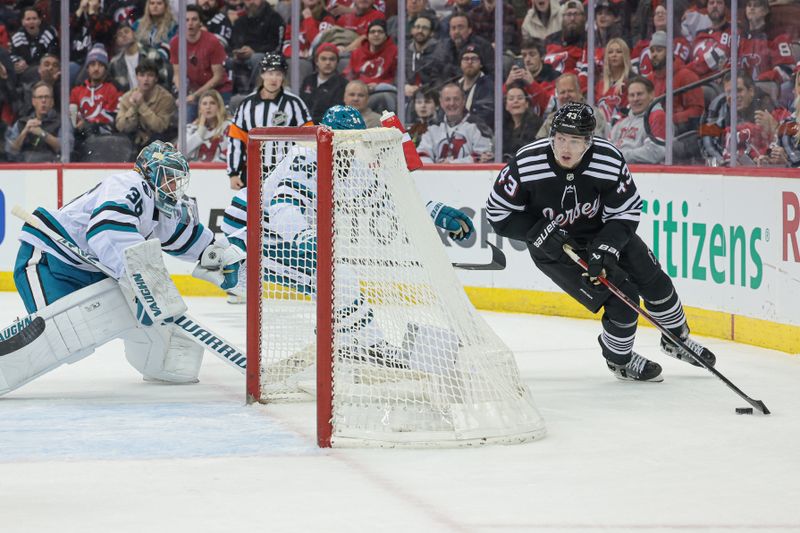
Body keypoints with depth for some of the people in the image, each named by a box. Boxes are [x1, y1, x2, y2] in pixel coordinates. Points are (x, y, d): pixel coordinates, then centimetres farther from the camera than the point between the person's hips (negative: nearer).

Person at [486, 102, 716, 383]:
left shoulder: (610, 160, -26)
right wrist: (540, 232, -26)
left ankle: (676, 338, 39)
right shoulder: (526, 165, -29)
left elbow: (627, 212, -15)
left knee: (653, 280, 10)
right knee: (621, 297, -14)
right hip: (554, 248, -3)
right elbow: (498, 212, -16)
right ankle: (618, 358, 13)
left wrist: (604, 248, -29)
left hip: (603, 231, 3)